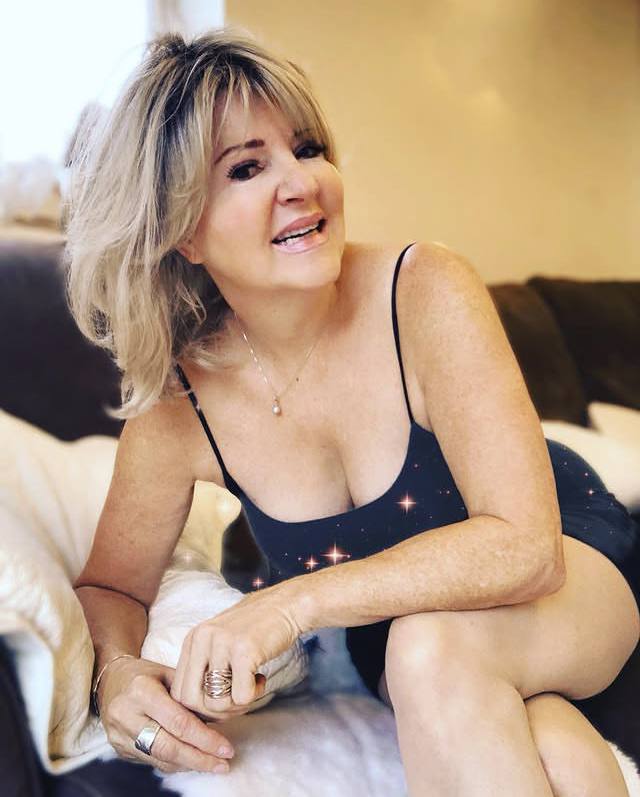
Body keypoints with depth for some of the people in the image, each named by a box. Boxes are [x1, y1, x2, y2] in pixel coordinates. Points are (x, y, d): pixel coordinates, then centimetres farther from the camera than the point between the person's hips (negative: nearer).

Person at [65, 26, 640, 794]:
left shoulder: (427, 292, -26)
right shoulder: (176, 407, -17)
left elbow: (523, 540, -31)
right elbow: (111, 586, -3)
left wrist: (292, 602, -39)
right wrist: (115, 669, -27)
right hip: (393, 638, 1)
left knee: (430, 642, -34)